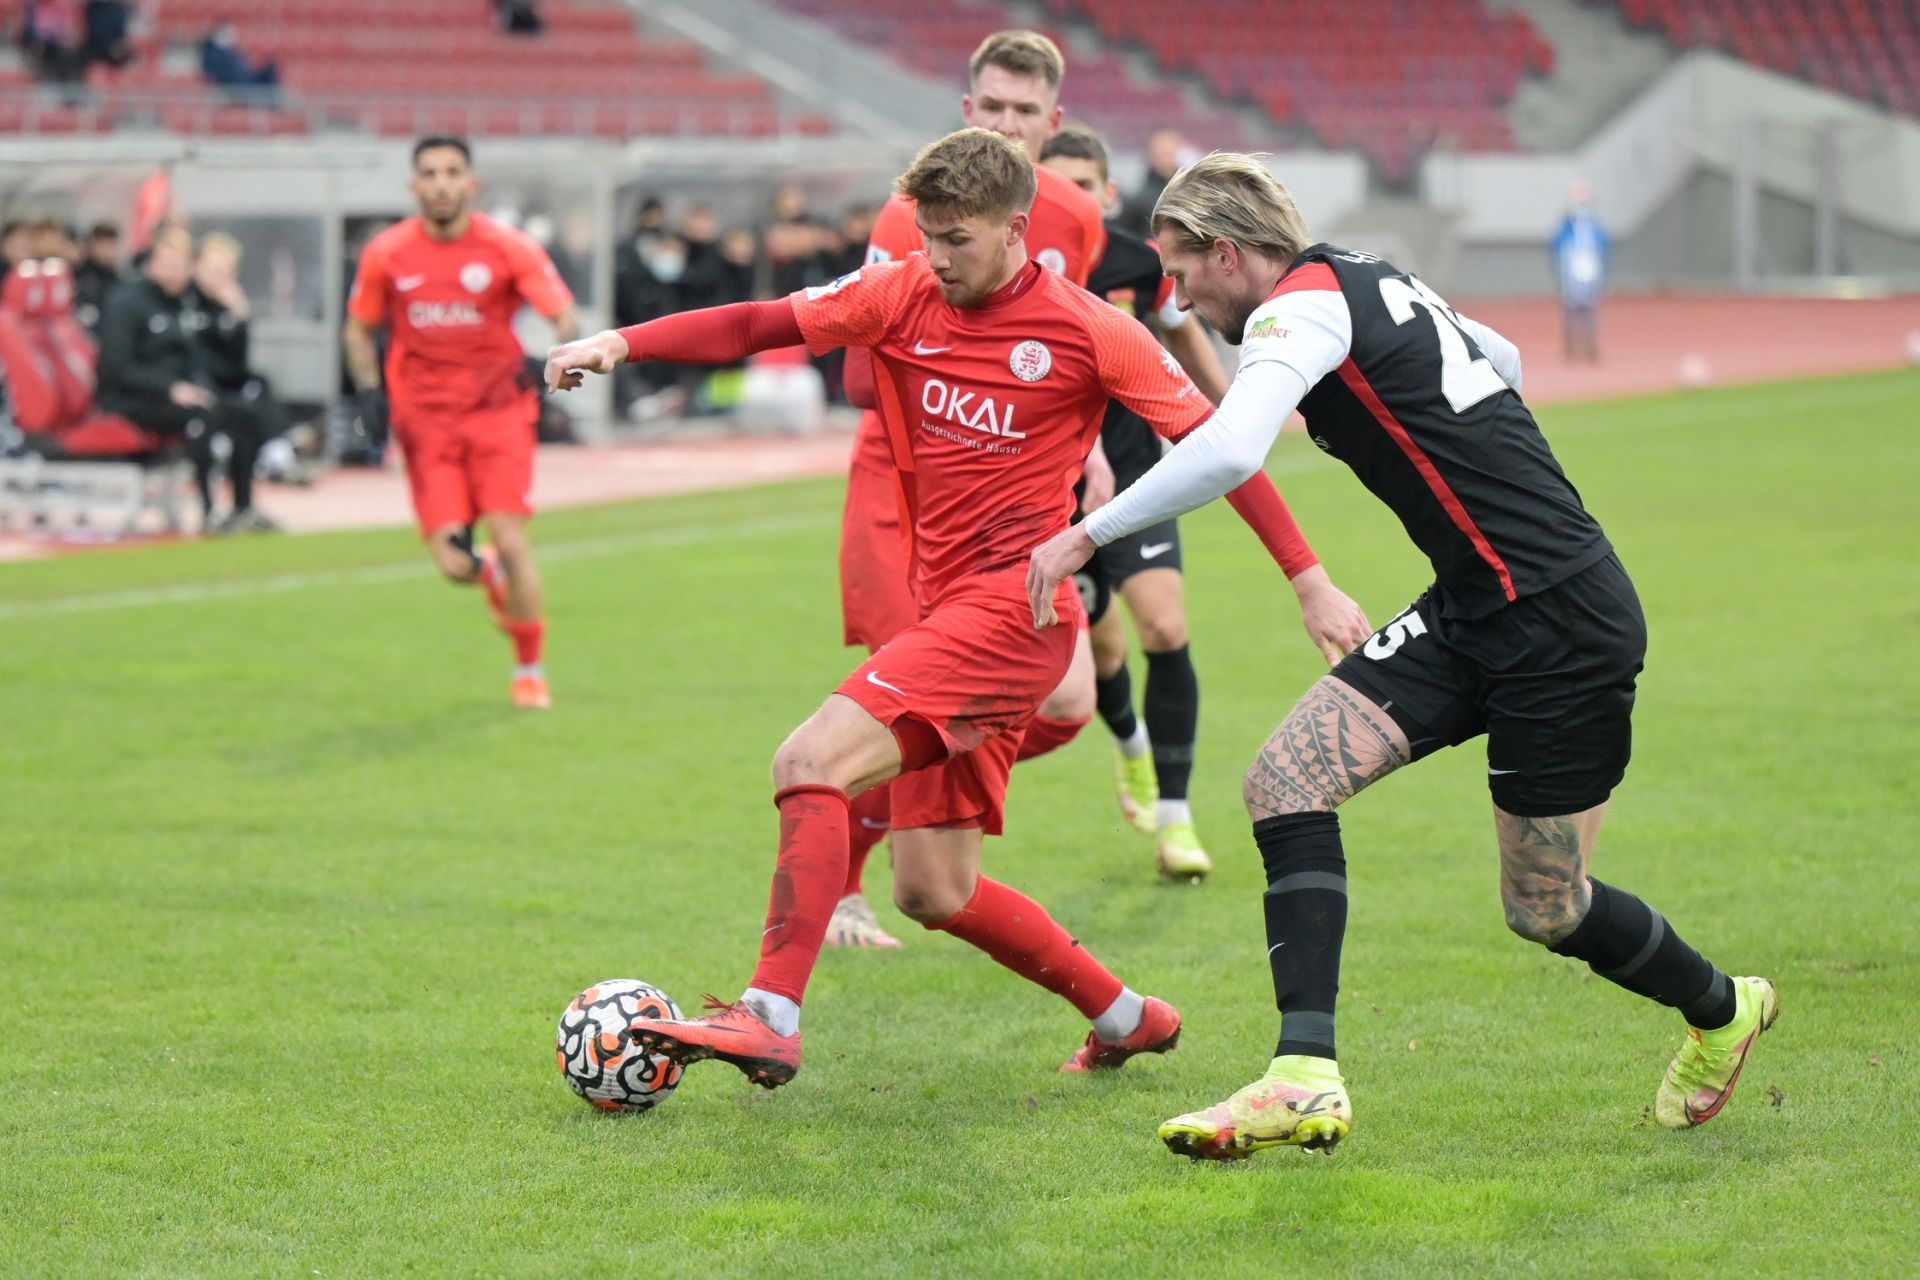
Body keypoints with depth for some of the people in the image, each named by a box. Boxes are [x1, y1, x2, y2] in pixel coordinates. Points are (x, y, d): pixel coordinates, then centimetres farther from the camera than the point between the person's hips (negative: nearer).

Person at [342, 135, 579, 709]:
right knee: (453, 563, -8)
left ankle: (529, 669, 9)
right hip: (425, 419, 1)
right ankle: (490, 575, 32)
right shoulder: (385, 254, 0)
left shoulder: (507, 247, -6)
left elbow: (565, 317, -7)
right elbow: (359, 330, 14)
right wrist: (370, 391, -2)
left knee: (510, 542, -12)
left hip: (497, 412, -1)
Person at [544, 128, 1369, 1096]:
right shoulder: (901, 299, 7)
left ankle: (771, 1019, -28)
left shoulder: (1089, 333, -6)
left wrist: (1310, 582, -4)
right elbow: (758, 325, 3)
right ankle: (1125, 1017, 26)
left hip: (1016, 609, -7)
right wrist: (621, 344, -11)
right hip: (944, 609, 7)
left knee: (809, 761, -24)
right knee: (931, 892, 9)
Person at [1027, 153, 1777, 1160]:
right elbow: (1502, 361, 32)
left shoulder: (1303, 306, -14)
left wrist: (1087, 534, -24)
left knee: (1544, 910, 1)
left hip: (1560, 624, -10)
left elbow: (1229, 451, -31)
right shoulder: (1375, 285, 14)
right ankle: (1305, 1079, -7)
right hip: (1470, 613, 10)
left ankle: (1723, 1011, 26)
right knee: (1285, 779, -4)